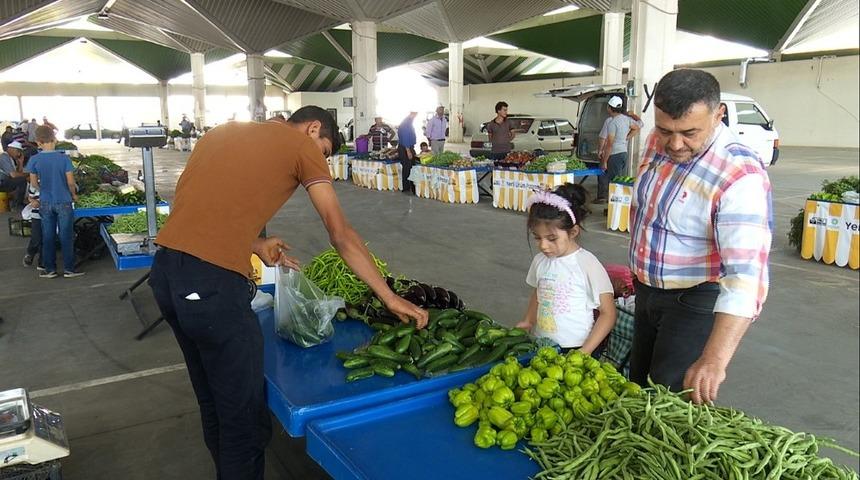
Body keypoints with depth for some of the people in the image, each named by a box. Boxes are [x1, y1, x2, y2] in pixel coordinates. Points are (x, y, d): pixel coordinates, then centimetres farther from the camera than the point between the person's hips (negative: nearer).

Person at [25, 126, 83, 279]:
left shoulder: (35, 160, -6)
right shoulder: (64, 158, -11)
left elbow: (33, 183, 2)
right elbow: (70, 182, -8)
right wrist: (74, 195, 10)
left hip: (45, 203, 2)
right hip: (63, 202, -2)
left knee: (47, 237, 11)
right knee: (66, 237, 5)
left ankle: (49, 269, 17)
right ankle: (69, 269, 9)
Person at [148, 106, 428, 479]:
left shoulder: (221, 132, 23)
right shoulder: (302, 145, 3)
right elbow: (341, 236, 1)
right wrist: (389, 298, 7)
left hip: (164, 273, 9)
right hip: (213, 284, -8)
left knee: (213, 404, 24)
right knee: (245, 419, 6)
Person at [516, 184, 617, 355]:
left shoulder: (587, 264, -13)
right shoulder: (540, 261, 2)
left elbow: (608, 314, -9)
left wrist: (585, 352, -15)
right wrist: (527, 322, 3)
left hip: (575, 349, -5)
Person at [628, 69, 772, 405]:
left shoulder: (740, 176, -30)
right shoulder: (658, 141, -7)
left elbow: (746, 277, -37)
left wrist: (714, 359, -47)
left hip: (696, 301, -7)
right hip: (646, 289, 7)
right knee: (638, 382, 22)